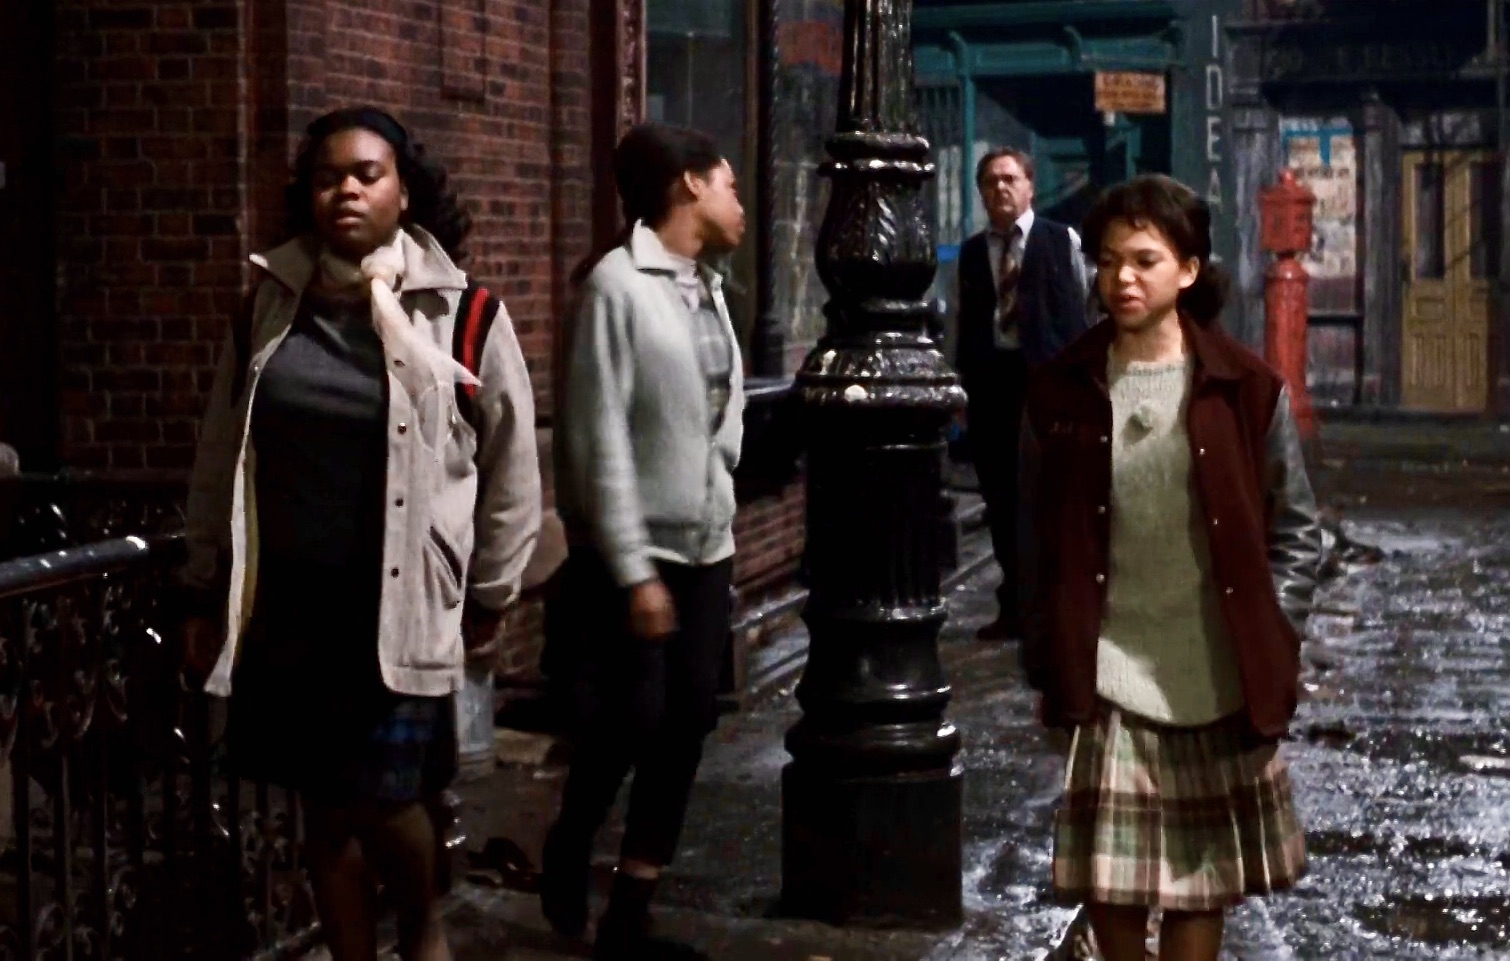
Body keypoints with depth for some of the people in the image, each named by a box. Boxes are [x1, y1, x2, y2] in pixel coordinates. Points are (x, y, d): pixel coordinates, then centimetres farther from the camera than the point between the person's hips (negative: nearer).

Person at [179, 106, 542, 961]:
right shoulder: (270, 308, 5)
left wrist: (490, 594, 4)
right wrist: (206, 594, 10)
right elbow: (222, 459, 10)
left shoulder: (463, 315, -5)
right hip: (286, 604, 3)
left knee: (384, 794, -6)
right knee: (326, 805, 9)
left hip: (399, 605, -3)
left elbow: (512, 465, 1)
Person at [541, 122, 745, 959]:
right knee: (628, 725, -2)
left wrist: (722, 528, 8)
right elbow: (600, 441, -16)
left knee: (687, 725, 6)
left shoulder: (709, 287, 9)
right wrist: (633, 570, -18)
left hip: (706, 550, 7)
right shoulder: (619, 284, -13)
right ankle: (568, 851, 27)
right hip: (637, 553, -7)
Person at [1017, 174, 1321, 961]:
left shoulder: (1246, 388, -3)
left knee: (1201, 873, 10)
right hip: (1105, 673, 0)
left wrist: (1270, 640, -4)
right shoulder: (1062, 391, -1)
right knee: (1107, 875, 2)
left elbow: (1297, 529, 3)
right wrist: (1046, 660, 2)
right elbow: (1039, 540, 4)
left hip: (1217, 676, 0)